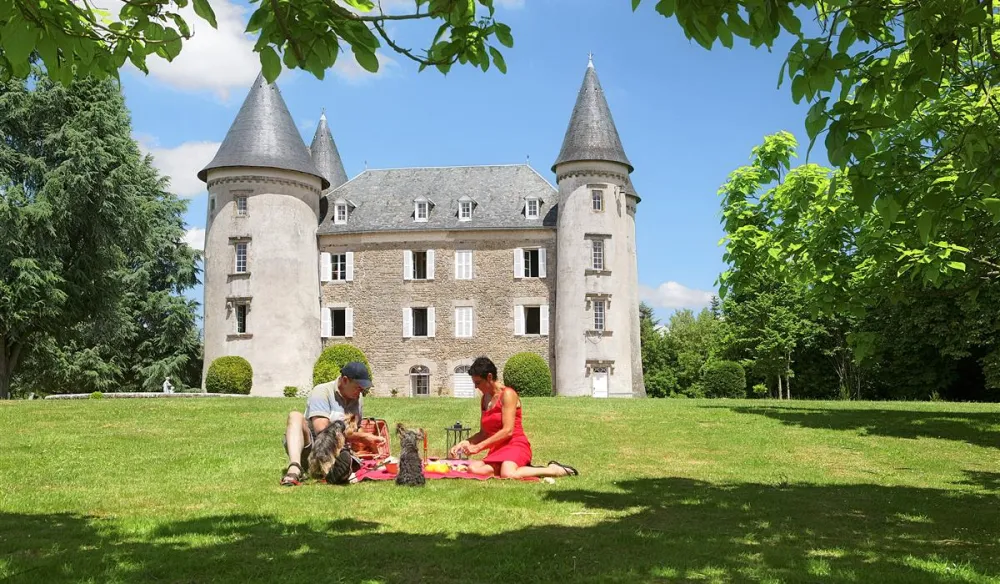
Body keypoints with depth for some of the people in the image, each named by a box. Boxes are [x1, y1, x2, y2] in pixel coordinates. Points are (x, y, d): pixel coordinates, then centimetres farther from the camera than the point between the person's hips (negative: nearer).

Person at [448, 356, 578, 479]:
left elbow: (508, 430, -16)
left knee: (508, 474, -38)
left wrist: (478, 446, -14)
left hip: (515, 445, -7)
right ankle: (523, 468, -8)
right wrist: (464, 442, 3)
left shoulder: (507, 394, -7)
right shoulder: (485, 399, 17)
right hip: (497, 450, 7)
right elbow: (484, 433, 20)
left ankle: (553, 470, -15)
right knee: (474, 468, -25)